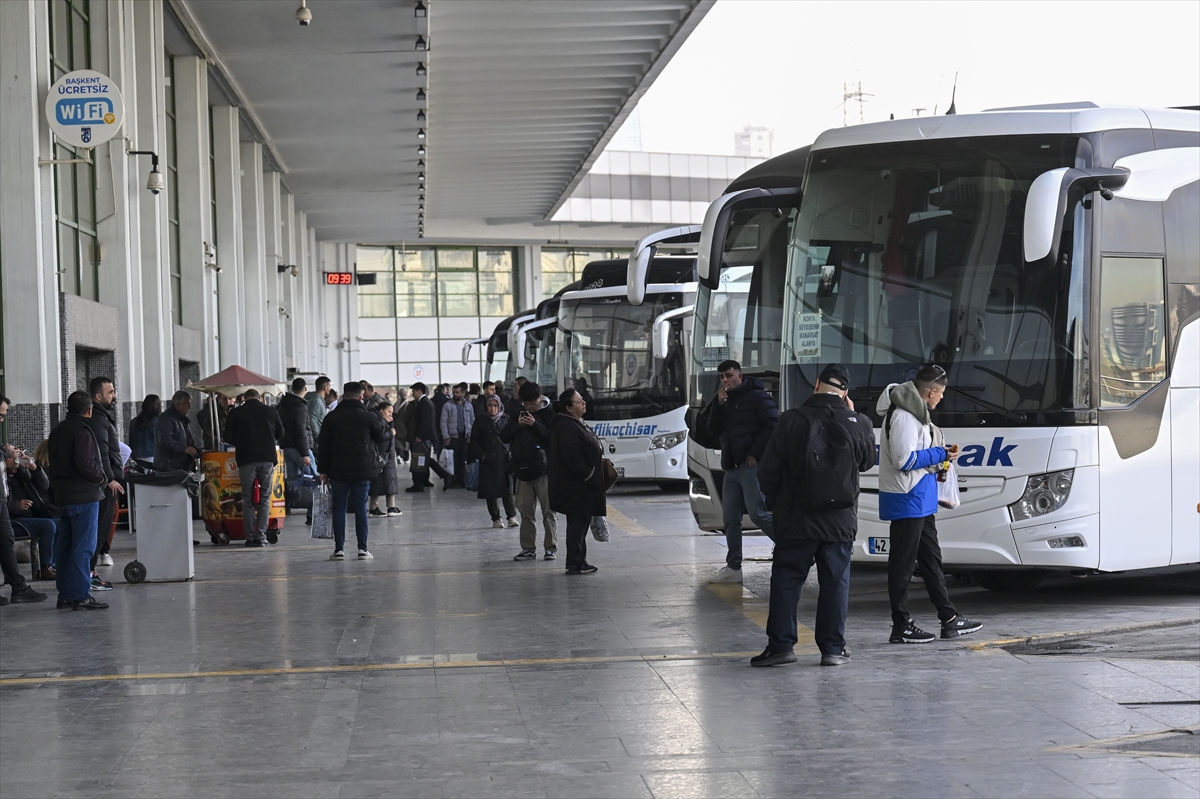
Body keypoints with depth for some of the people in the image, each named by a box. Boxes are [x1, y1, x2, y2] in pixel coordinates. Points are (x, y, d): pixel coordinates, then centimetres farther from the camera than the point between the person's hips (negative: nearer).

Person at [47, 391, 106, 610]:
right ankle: (81, 596, -9)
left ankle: (65, 594, 16)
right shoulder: (82, 431, -15)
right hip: (84, 495, -9)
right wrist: (102, 478, -6)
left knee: (64, 545, 12)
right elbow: (86, 465, -22)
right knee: (83, 546, -7)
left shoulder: (57, 430, 14)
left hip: (62, 495, 9)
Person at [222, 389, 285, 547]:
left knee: (247, 500, 6)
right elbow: (280, 435, 16)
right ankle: (261, 536, -1)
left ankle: (250, 537, 2)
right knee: (265, 498, 6)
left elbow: (228, 437, 1)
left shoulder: (236, 413, 0)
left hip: (246, 459, -1)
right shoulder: (271, 412, 4)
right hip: (267, 458, 1)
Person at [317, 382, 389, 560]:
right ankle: (362, 549, 2)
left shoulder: (331, 417, 1)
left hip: (338, 471, 1)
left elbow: (323, 445, 2)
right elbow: (382, 436, 10)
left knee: (339, 508, 5)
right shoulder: (368, 417, -4)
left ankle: (339, 549, 2)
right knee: (361, 508, 4)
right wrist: (382, 423, 30)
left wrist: (323, 470, 7)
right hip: (363, 471, -1)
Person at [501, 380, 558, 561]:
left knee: (548, 510, -3)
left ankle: (550, 548, 2)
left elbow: (553, 438, -14)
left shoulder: (549, 414, -3)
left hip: (543, 469, -5)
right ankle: (528, 548, 12)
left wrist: (535, 425, -20)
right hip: (522, 468, 5)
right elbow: (503, 437, 8)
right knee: (525, 511, 7)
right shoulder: (517, 414, 12)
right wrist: (517, 425, -7)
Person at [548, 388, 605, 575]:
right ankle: (575, 563, -4)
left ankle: (578, 561, 19)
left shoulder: (577, 424, 16)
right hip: (575, 486, -11)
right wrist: (589, 475, -20)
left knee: (580, 523, 14)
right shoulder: (567, 427, -19)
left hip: (580, 486, 11)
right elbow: (572, 458, -25)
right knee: (577, 523, -7)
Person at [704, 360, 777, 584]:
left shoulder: (757, 397, -5)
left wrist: (755, 453, -15)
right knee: (731, 519, 6)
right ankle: (733, 567, 9)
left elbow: (773, 426, -13)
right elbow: (713, 431, 10)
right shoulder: (725, 401, 18)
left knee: (758, 513, -16)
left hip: (751, 466, -8)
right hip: (731, 468, 8)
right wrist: (719, 405, -3)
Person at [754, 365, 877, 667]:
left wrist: (775, 504, 12)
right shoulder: (858, 424, -6)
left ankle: (781, 645, 6)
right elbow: (867, 461, 15)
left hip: (796, 520, -1)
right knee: (835, 582, 9)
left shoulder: (791, 421, -10)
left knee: (786, 580, 7)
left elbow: (768, 471, -6)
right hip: (841, 521, 1)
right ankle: (833, 648, 8)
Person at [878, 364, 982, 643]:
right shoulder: (903, 416, -19)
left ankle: (949, 619, 22)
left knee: (931, 559, 15)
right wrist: (939, 455, -14)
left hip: (921, 500, 11)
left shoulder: (913, 411, 13)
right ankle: (901, 627, 3)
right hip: (907, 502, -11)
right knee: (903, 563, -3)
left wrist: (940, 453, 8)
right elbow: (904, 460, -24)